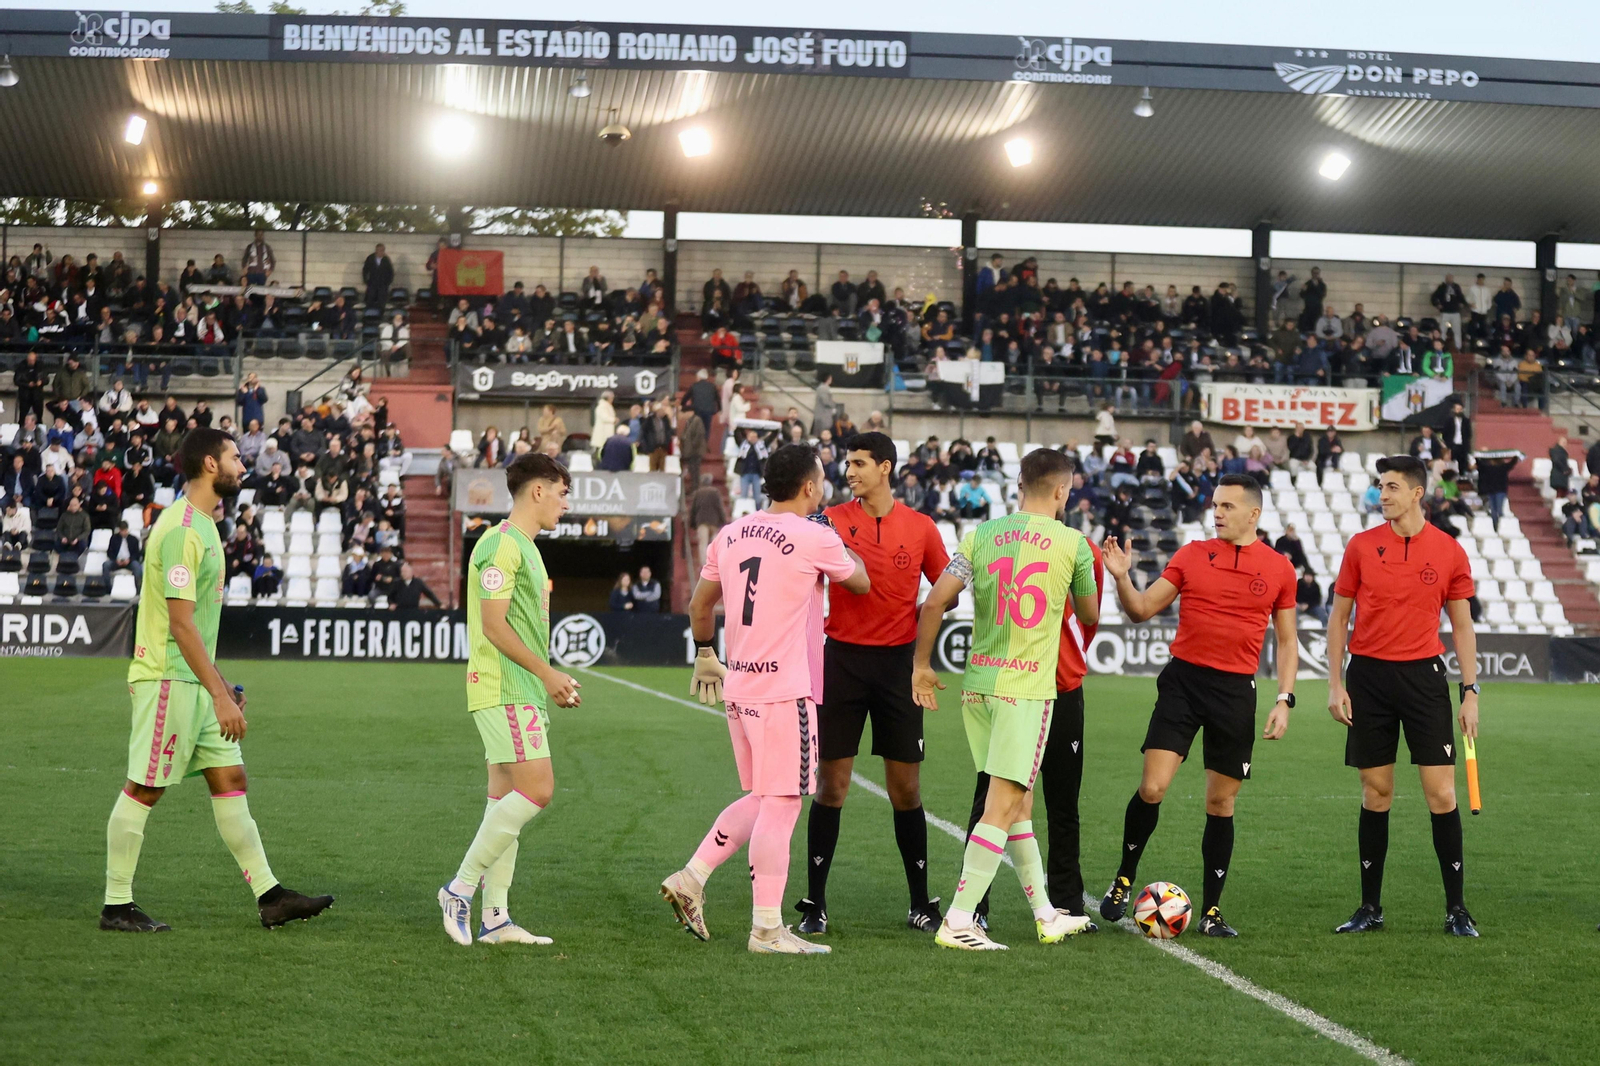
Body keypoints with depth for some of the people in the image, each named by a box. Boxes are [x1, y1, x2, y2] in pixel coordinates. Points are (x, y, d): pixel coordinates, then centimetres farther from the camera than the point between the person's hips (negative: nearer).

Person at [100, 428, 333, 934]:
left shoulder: (202, 524, 14)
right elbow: (181, 623, -22)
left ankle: (270, 896, 10)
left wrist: (219, 682, 22)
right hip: (167, 680, -10)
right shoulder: (181, 529, -17)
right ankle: (117, 906, 7)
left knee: (230, 780, 8)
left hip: (196, 679, 10)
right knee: (143, 789, -2)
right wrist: (220, 696, -24)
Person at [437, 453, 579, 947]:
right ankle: (461, 887, -8)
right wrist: (547, 673, -14)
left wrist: (552, 681, 16)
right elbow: (494, 625, -17)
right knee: (537, 789, -16)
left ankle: (494, 918, 8)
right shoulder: (501, 544, -11)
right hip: (504, 689, -10)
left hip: (522, 690, 10)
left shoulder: (524, 547, 20)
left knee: (507, 797, 8)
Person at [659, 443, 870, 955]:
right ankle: (767, 928, -2)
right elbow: (861, 583, 8)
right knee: (780, 805, -4)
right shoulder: (814, 538, -10)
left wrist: (705, 654, 35)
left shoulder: (731, 534, 10)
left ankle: (690, 880, 14)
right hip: (785, 690, -8)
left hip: (739, 684, 8)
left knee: (759, 801, 19)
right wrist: (839, 542, 25)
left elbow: (699, 603, 20)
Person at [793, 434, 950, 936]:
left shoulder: (921, 528, 4)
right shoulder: (831, 521, 1)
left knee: (906, 788, 4)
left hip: (897, 662, 1)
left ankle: (921, 904, 14)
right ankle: (814, 904, 7)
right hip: (842, 659, -1)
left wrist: (921, 620, -4)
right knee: (831, 784, -1)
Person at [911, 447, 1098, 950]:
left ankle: (1045, 914, 24)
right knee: (1003, 806, -6)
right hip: (1028, 688, -5)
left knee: (1019, 801, 15)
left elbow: (935, 601, 0)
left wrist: (922, 664, 10)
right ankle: (958, 920, -12)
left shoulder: (981, 536, 6)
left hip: (977, 683, 5)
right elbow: (1091, 616, 11)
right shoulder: (1072, 543, -3)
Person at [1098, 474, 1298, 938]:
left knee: (1221, 802, 5)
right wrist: (1122, 578, -14)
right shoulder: (1191, 555, 5)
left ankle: (1211, 911, 16)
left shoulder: (1278, 568, 5)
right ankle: (1124, 878, 12)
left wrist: (1284, 699, 1)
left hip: (1236, 691, 0)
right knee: (1152, 788, -10)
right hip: (1183, 679, 0)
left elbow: (1286, 641, 11)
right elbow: (1141, 609, 5)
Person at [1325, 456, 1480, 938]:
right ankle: (1370, 908, 14)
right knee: (1376, 792, 5)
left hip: (1423, 676, -1)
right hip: (1369, 676, 1)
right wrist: (1335, 684, 0)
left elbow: (1462, 625, 8)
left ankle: (1456, 908, 4)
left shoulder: (1449, 551, 2)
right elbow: (1339, 617, 8)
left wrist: (1471, 691, 1)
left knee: (1441, 792, -4)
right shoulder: (1361, 546, 3)